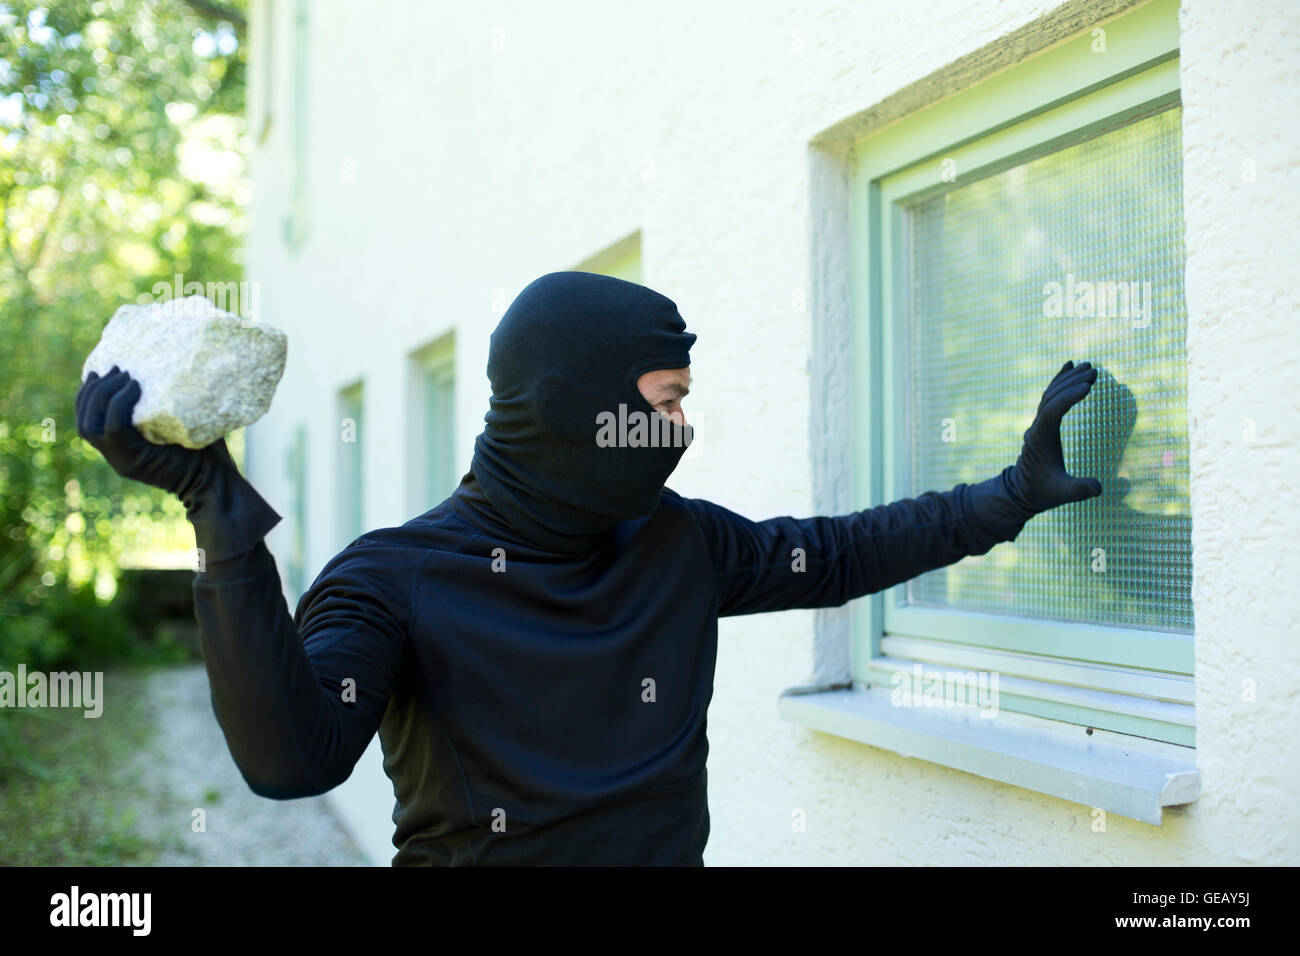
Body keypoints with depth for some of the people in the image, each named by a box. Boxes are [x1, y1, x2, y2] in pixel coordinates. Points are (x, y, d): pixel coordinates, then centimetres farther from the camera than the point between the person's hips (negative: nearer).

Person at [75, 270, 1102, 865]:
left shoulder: (679, 543, 1)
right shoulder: (397, 577, -13)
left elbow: (835, 556, 12)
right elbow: (295, 757, -27)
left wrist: (1010, 495, 12)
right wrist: (222, 514, -35)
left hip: (668, 851, 5)